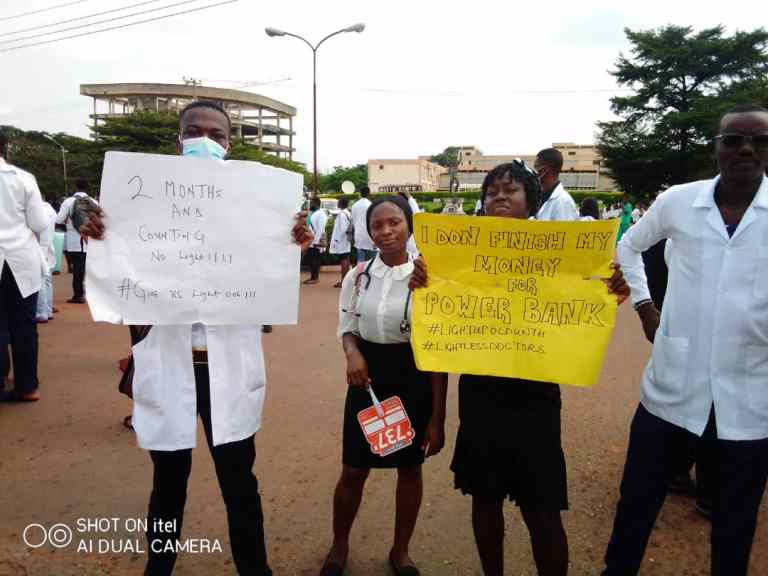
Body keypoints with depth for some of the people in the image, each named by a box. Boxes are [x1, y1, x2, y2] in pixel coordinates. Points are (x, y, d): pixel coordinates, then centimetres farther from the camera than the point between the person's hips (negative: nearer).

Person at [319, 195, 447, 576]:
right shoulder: (357, 275, -4)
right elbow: (347, 328, 8)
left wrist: (437, 417, -9)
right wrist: (353, 353, -17)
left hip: (413, 380, -1)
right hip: (367, 377, 2)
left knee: (410, 469, 15)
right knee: (353, 470, 10)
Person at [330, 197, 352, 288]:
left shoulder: (341, 214, -16)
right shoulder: (348, 213, 12)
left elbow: (342, 228, -21)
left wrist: (337, 239, -15)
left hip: (341, 240, -10)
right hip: (346, 240, 10)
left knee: (343, 260, -8)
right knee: (346, 260, 12)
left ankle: (343, 280, -6)